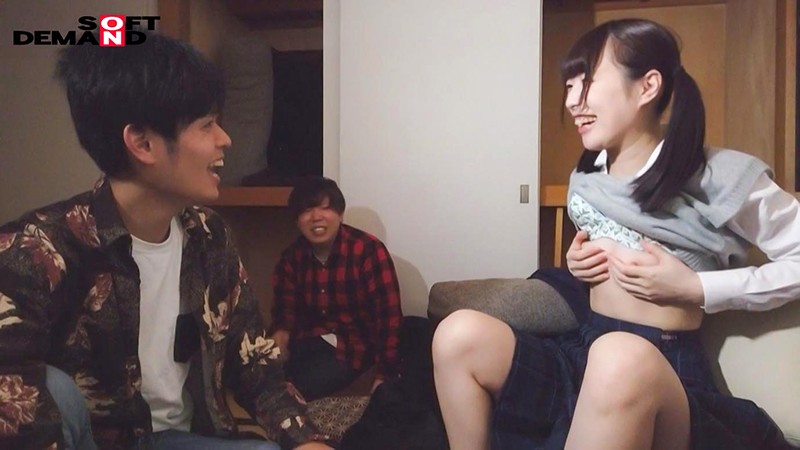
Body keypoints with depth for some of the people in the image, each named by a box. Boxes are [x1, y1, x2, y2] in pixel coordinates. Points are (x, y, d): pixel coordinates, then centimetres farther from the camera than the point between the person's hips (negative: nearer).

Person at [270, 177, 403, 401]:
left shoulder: (368, 250, -17)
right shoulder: (292, 257, 1)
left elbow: (388, 316, -19)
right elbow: (286, 309, 4)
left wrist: (384, 376, -21)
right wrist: (280, 333, -20)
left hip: (352, 346, -5)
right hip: (308, 341, 5)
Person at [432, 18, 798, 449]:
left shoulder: (721, 176, -7)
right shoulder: (585, 177, 11)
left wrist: (696, 287, -14)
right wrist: (577, 263, 4)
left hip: (669, 368, -5)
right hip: (582, 353, 5)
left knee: (620, 359, -42)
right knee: (460, 335, -22)